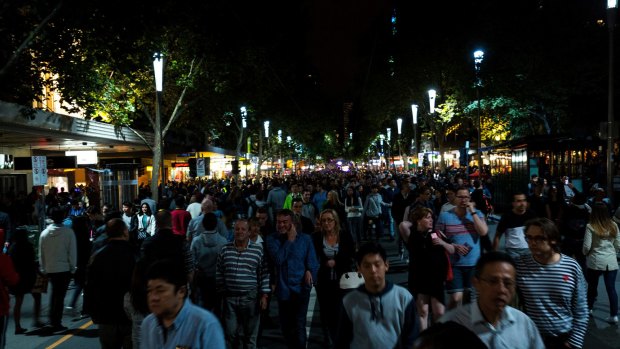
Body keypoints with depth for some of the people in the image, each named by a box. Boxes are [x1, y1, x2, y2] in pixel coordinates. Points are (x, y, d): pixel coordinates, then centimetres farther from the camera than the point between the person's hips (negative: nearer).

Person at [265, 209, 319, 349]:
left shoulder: (305, 238, -1)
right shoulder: (272, 239, -2)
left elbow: (313, 263, -1)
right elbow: (278, 259, -18)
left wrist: (310, 272, -19)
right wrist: (290, 240, -14)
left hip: (300, 288, -2)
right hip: (283, 289, 2)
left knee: (299, 327, -6)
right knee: (286, 327, 16)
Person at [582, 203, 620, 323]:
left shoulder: (590, 226, -10)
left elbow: (587, 246, -10)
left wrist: (585, 253, 11)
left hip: (596, 261, -3)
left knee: (592, 286, 14)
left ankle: (589, 308, 30)